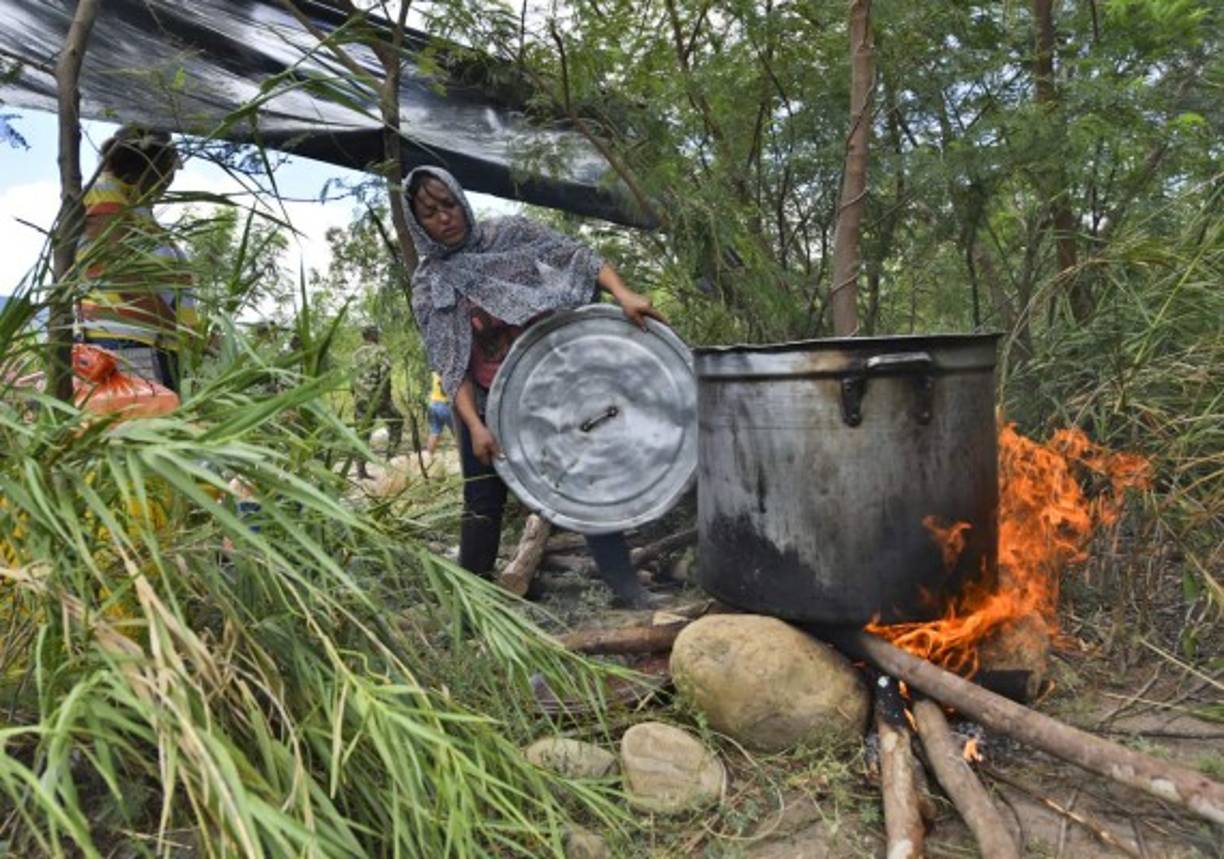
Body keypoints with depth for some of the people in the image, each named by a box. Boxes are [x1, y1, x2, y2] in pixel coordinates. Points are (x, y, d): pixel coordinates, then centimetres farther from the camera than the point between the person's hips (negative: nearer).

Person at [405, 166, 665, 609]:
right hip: (484, 402, 0)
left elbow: (578, 256, -10)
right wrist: (474, 425, -20)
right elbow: (448, 364, -8)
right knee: (483, 503, 4)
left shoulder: (510, 234, -3)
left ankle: (630, 592, 1)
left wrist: (623, 294, -28)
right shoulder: (429, 284, -2)